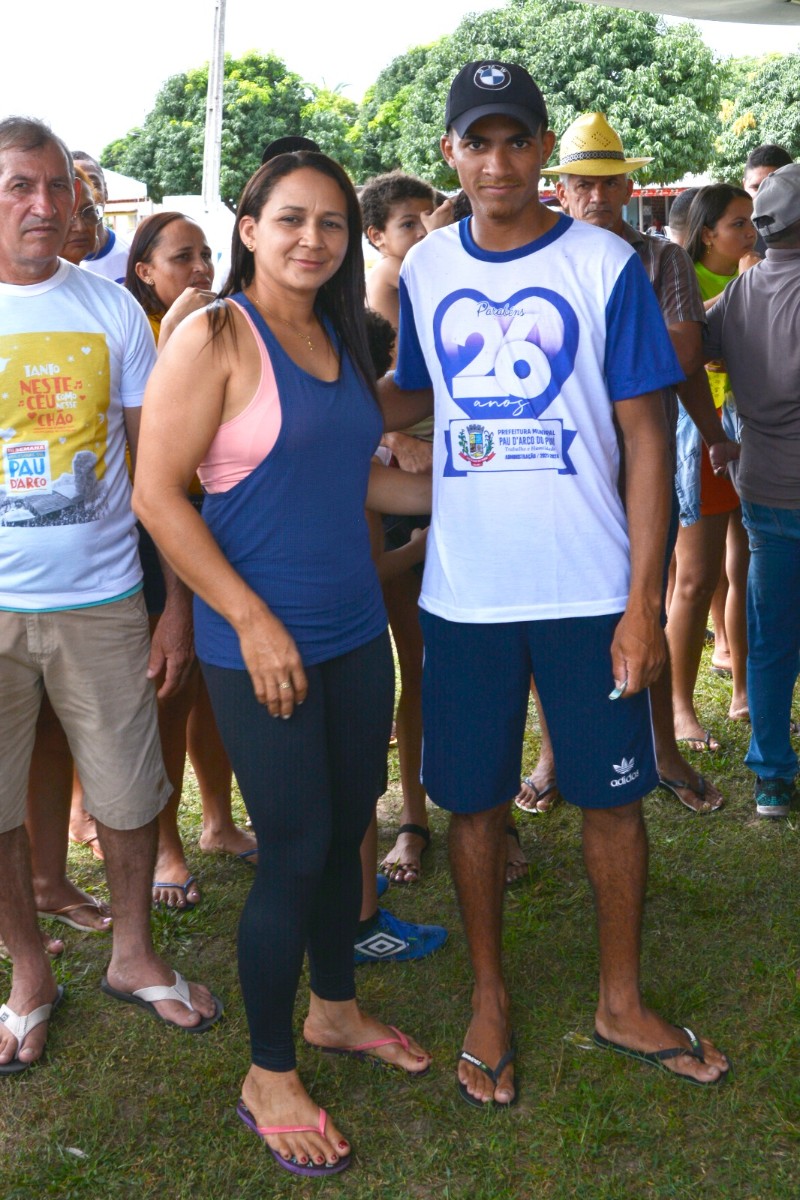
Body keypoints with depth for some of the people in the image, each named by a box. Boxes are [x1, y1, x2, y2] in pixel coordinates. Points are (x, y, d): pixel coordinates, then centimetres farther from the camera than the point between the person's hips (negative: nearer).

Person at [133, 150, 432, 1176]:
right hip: (258, 639, -7)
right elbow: (156, 494, -16)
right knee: (296, 849, 0)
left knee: (347, 829, 16)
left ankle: (333, 1010, 39)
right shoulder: (213, 338, -11)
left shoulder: (340, 339, 11)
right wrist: (252, 619, -19)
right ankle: (268, 1078, 20)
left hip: (354, 630, 7)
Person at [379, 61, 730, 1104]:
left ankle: (621, 1001, 29)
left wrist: (643, 604, -11)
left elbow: (646, 439, -5)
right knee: (474, 800, 10)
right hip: (463, 589, 2)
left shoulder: (603, 265, -4)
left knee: (612, 793, 8)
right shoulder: (424, 270, 5)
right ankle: (489, 996, 30)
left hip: (591, 589, -2)